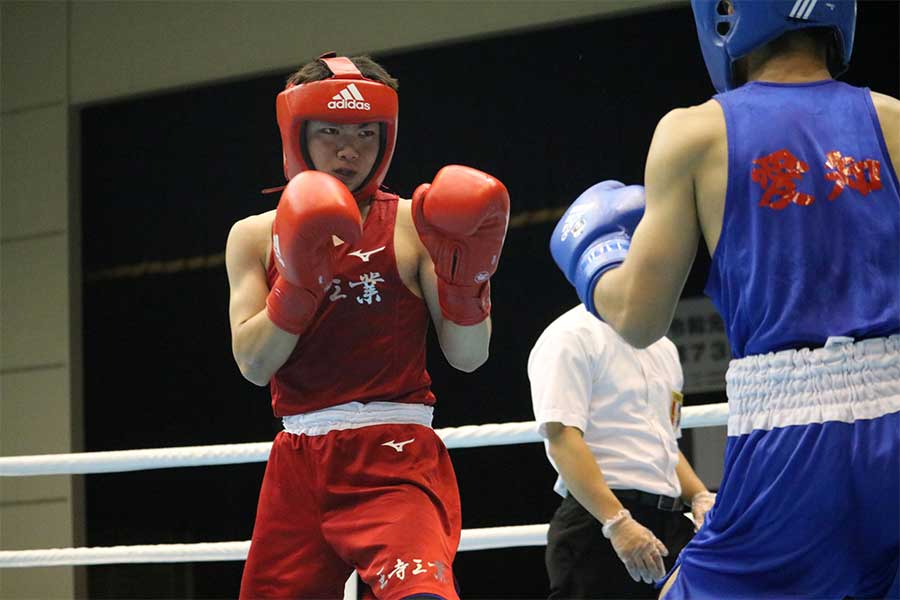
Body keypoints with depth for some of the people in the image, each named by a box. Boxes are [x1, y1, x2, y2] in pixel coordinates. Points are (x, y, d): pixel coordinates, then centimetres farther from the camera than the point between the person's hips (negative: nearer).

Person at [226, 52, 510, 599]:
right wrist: (300, 281, -15)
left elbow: (468, 356, -3)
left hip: (396, 457, -3)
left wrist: (465, 274, -18)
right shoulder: (256, 237, 9)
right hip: (299, 463, 4)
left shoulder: (413, 225, 2)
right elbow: (254, 364, -3)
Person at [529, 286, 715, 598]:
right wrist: (618, 522, -25)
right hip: (598, 522, -8)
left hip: (668, 523, 8)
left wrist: (700, 497, 8)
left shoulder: (663, 348, 22)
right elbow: (561, 439, -16)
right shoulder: (572, 336, -5)